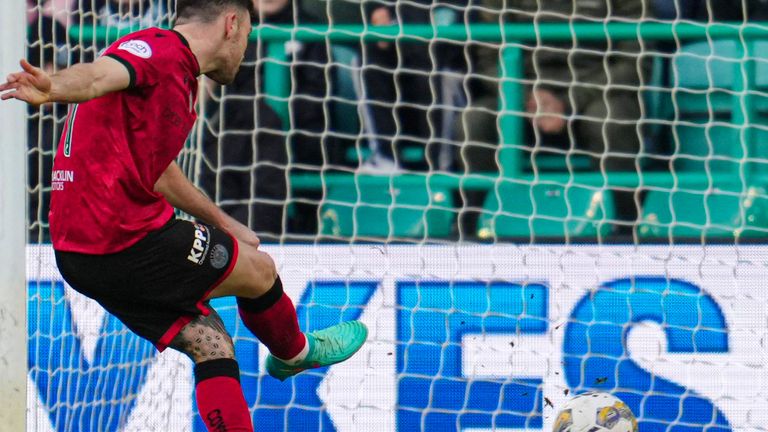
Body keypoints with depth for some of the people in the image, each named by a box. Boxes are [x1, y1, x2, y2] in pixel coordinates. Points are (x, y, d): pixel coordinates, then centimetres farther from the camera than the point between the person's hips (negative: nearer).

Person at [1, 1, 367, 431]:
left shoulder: (179, 78, 21)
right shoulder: (161, 51, -11)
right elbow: (97, 75, -33)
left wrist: (223, 224, 45)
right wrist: (52, 88, -56)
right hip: (126, 241, -10)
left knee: (211, 343, 14)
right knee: (260, 270, 11)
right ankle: (293, 352, 38)